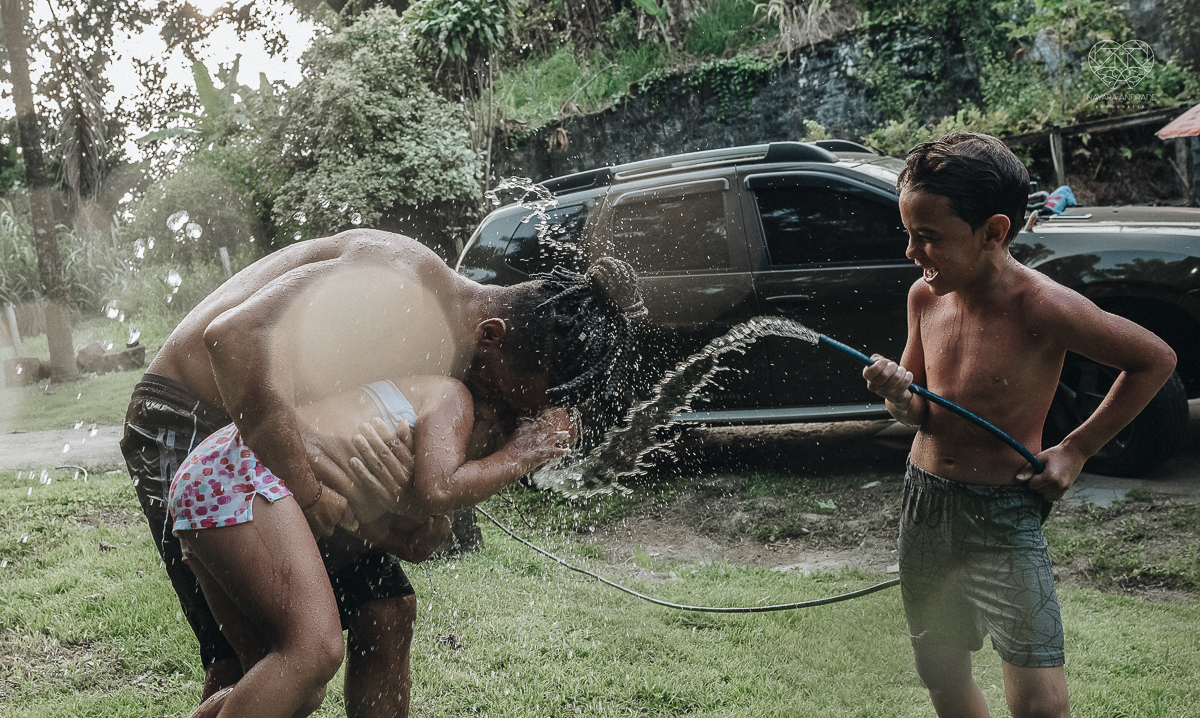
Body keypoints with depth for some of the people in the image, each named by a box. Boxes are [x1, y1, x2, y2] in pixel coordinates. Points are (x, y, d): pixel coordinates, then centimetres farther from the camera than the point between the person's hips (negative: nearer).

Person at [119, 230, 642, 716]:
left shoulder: (450, 365, -3)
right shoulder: (403, 280, -28)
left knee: (388, 610, 3)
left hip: (290, 444, 8)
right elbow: (235, 337, -38)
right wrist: (303, 485, -36)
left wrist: (403, 490, -26)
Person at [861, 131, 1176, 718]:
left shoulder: (1043, 308, -21)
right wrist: (899, 396, -16)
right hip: (924, 500, 5)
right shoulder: (925, 295, -4)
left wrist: (1075, 450, -8)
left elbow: (1156, 360, -7)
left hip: (1005, 515, -5)